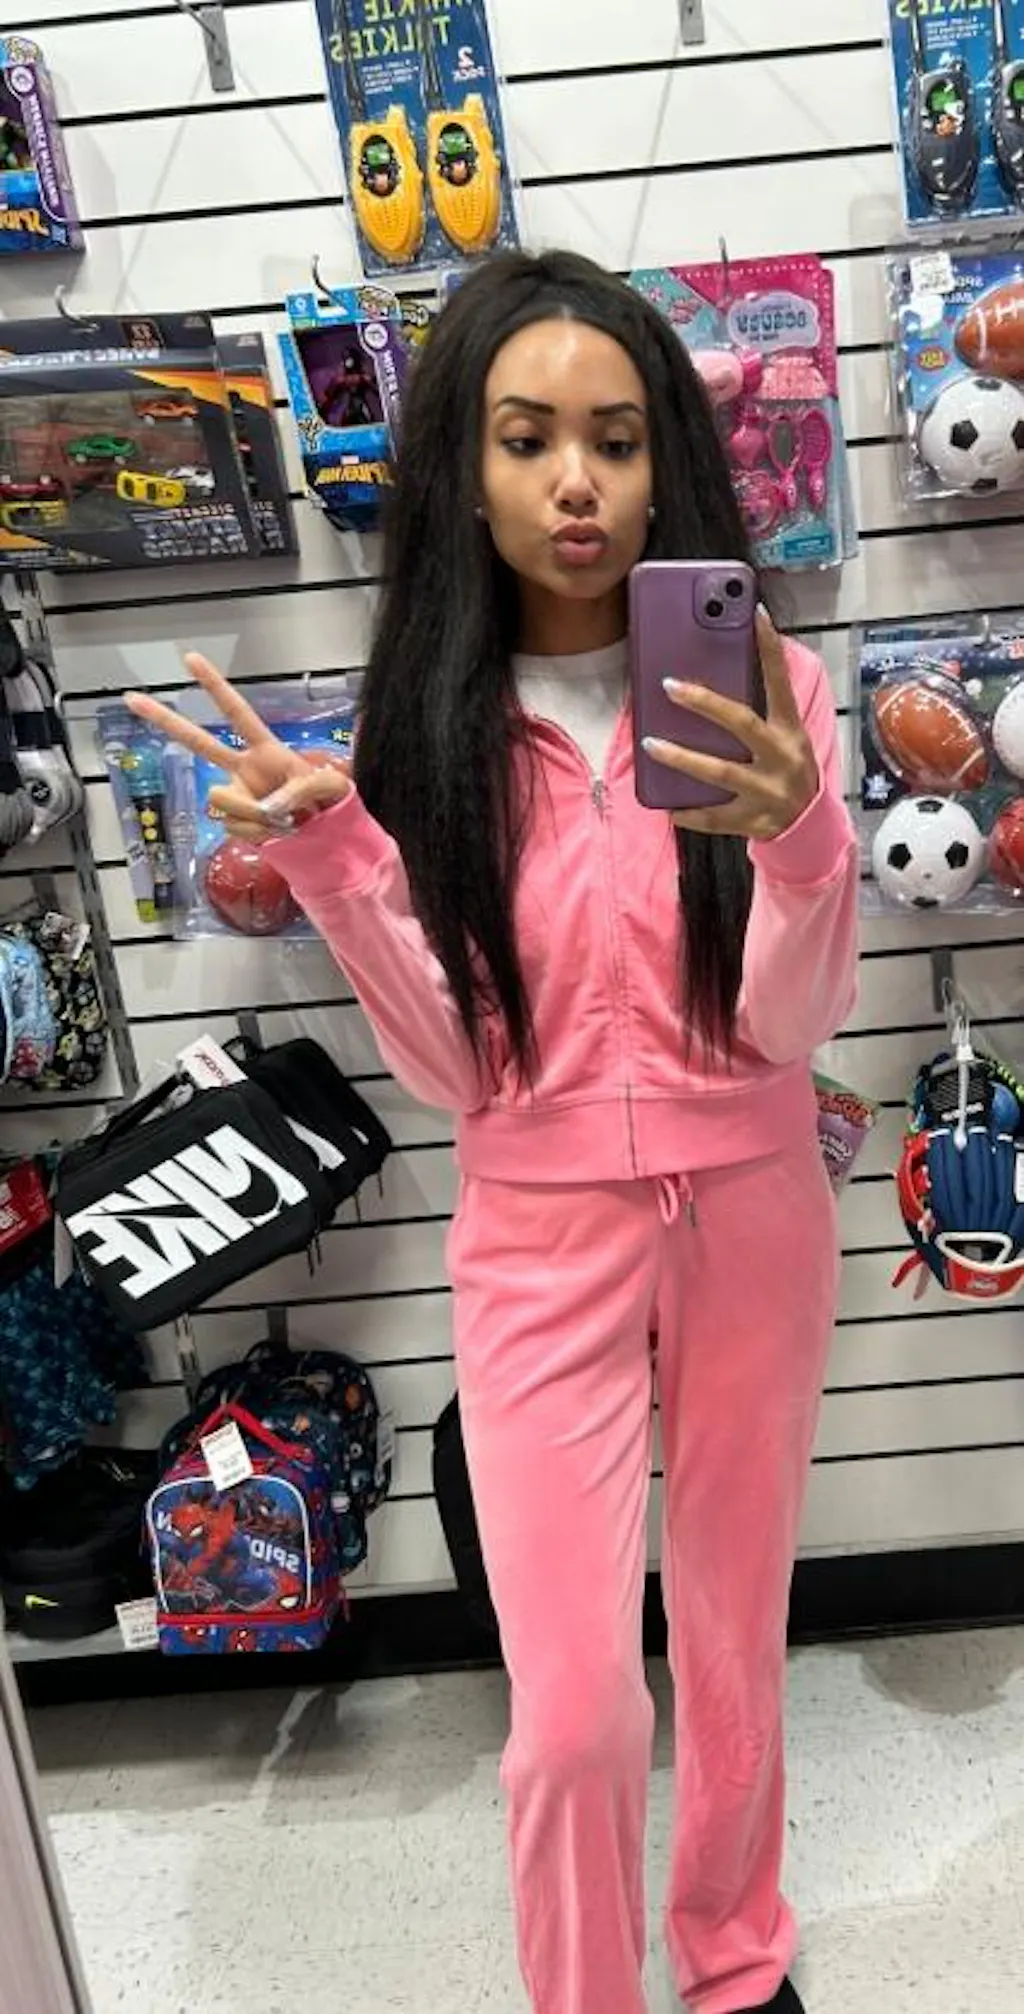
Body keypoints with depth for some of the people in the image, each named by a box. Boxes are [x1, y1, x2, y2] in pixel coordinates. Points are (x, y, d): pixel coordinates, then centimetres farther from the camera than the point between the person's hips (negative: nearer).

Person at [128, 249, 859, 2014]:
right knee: (574, 1711, 3)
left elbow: (793, 1025, -11)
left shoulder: (757, 687, -6)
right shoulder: (425, 728, -5)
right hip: (540, 1241, 0)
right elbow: (458, 1073, -8)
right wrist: (331, 857, -20)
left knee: (736, 1628, 19)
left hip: (751, 1215, 1)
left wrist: (797, 833, -30)